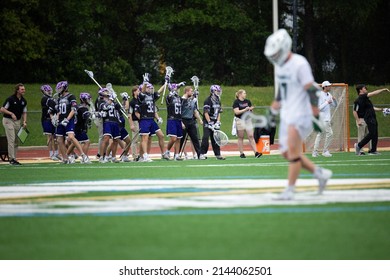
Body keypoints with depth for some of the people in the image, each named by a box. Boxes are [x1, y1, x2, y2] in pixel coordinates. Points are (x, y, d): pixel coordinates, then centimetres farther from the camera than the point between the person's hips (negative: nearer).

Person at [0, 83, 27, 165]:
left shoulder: (23, 101, 6)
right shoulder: (10, 99, -14)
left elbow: (24, 112, 13)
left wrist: (24, 122, -2)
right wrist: (11, 113, -23)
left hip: (18, 121, 7)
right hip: (8, 121, -7)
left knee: (16, 141, 8)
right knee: (11, 140, -13)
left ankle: (14, 158, 14)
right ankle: (12, 159, -14)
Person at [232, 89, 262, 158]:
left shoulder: (247, 101, 10)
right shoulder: (236, 102, -5)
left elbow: (251, 109, 16)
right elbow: (236, 112, -13)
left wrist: (251, 109, -7)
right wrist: (245, 110, -21)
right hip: (240, 121, -4)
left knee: (251, 136, -2)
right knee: (240, 138, 2)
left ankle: (256, 153, -8)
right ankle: (241, 153, 8)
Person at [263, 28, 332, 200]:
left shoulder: (299, 64, -15)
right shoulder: (279, 66, 11)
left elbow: (312, 92, -17)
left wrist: (315, 117, -19)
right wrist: (273, 111, 24)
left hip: (301, 115, -9)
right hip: (286, 115, 9)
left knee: (293, 150, -13)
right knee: (286, 152, 6)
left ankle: (289, 190, -8)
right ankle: (320, 173, 19)